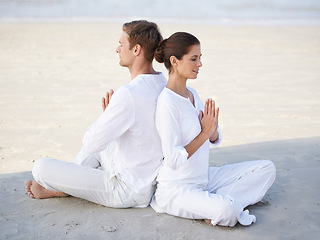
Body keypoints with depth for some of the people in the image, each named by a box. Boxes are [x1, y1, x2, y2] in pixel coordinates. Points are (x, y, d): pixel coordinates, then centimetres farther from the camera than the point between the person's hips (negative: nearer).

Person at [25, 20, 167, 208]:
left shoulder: (127, 95, -30)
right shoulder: (165, 84, -1)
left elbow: (91, 144, -22)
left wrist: (106, 114, -5)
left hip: (125, 191, -9)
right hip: (151, 181, 9)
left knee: (41, 168, -5)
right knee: (98, 144, 33)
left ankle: (59, 189, 25)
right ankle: (67, 186, 37)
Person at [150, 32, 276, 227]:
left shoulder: (192, 94, 8)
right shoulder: (168, 103, -19)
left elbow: (215, 139, 14)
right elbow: (173, 159, -23)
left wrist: (212, 129, -9)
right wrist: (205, 133, -17)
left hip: (204, 178, 9)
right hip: (177, 187, -9)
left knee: (267, 168, 2)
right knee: (227, 211, -37)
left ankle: (215, 201, -8)